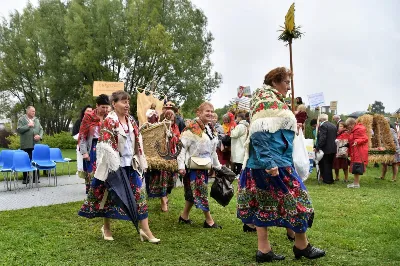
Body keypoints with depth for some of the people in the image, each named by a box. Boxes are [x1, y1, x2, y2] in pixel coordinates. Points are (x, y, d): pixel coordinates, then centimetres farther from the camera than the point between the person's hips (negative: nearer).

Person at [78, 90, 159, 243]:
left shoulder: (131, 121, 9)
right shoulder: (109, 121, -11)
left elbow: (138, 143, 14)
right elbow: (106, 146, -17)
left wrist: (141, 163, 10)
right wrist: (113, 168, -20)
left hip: (130, 165, 6)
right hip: (114, 166, -6)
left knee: (140, 195, 3)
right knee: (109, 196, 9)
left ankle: (145, 230, 9)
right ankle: (106, 228, 29)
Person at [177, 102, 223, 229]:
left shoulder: (211, 129, 12)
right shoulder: (192, 127, -14)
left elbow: (213, 150, 20)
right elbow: (182, 147, -16)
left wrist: (217, 166, 21)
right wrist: (181, 166, -21)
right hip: (192, 166, -8)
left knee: (193, 192, 15)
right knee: (201, 191, -4)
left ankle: (184, 216, 28)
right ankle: (209, 220, 6)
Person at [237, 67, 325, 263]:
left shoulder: (270, 100, 19)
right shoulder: (267, 100, -13)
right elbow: (259, 133, -24)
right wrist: (269, 162, -27)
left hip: (262, 163, 10)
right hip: (272, 162, -10)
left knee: (264, 204, 9)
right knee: (294, 200, 1)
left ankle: (264, 250, 15)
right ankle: (302, 246, 16)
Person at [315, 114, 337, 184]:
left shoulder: (323, 126, -16)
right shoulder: (333, 126, 10)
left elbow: (322, 138, -23)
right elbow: (335, 137, 15)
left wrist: (317, 148, -19)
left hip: (326, 149, -8)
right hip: (333, 149, 8)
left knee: (325, 165, 3)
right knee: (329, 165, 18)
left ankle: (327, 180, 6)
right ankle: (329, 179, 25)